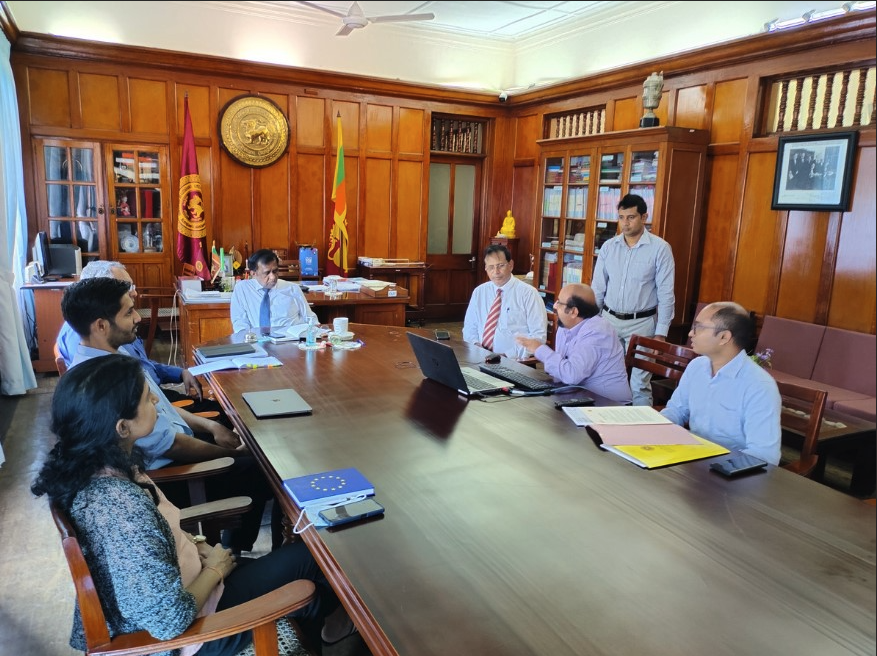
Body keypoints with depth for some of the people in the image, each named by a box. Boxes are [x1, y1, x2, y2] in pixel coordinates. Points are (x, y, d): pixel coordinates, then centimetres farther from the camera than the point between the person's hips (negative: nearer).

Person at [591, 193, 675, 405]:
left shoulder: (660, 248, -8)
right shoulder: (608, 246, 4)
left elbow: (666, 294, -7)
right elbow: (597, 288, 8)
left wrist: (661, 333, -10)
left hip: (641, 323, -4)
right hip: (609, 320, 4)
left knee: (639, 384, -1)